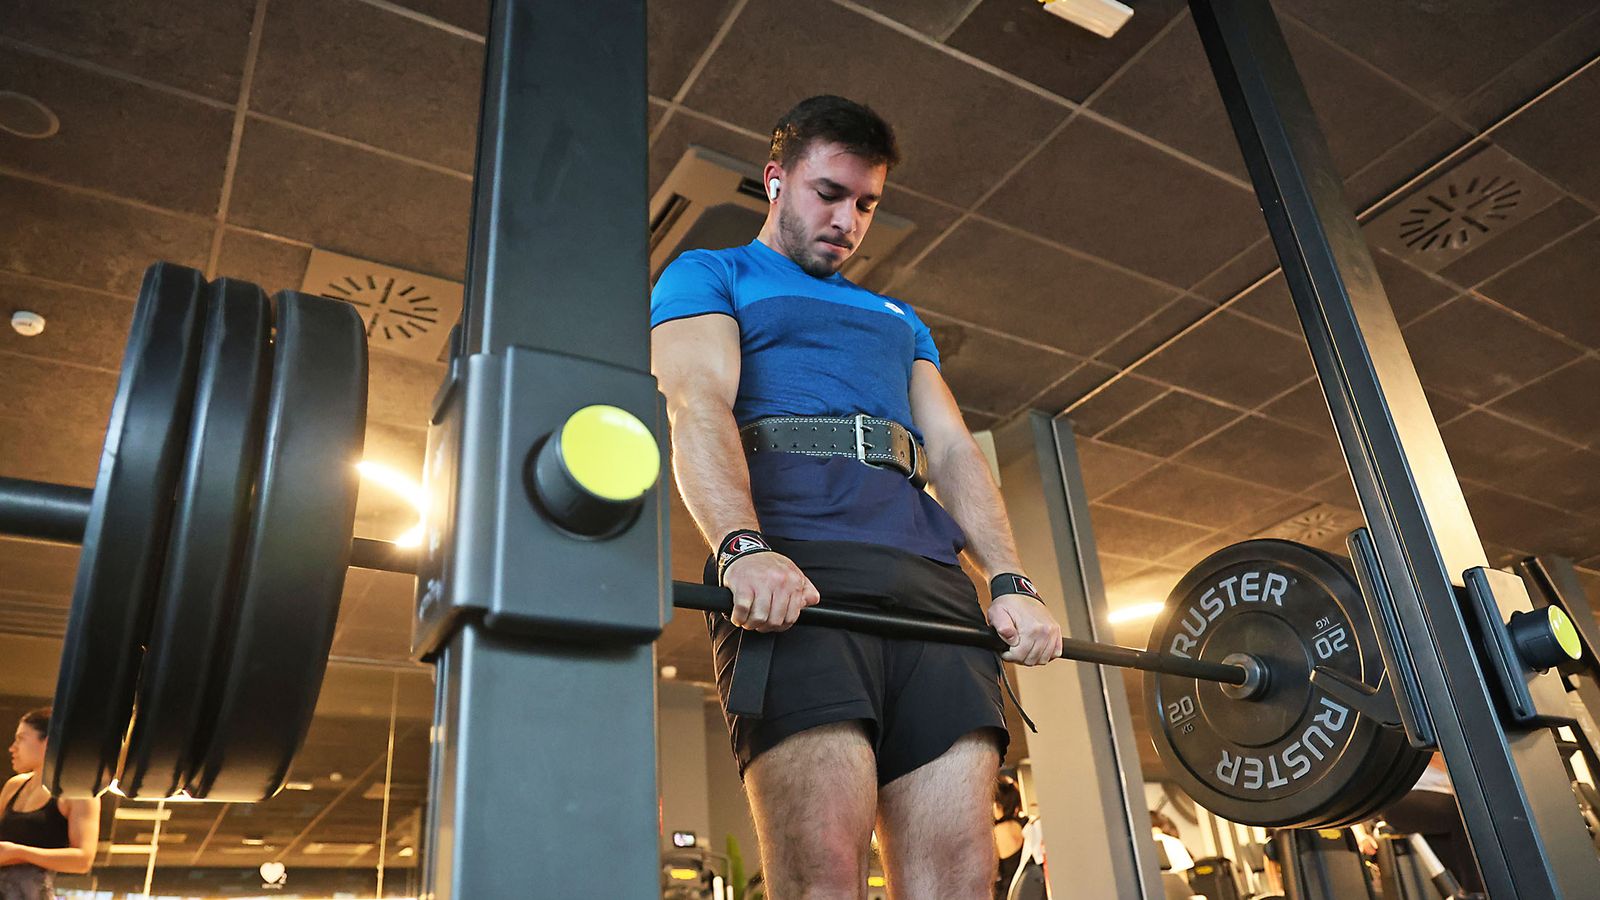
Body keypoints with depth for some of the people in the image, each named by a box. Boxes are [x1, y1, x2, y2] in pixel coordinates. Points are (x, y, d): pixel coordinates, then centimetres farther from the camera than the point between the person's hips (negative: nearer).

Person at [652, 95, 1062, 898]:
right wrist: (744, 551, -22)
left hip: (931, 578, 5)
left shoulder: (898, 318, 35)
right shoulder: (708, 276, 18)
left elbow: (953, 450, 22)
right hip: (792, 573, -5)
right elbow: (698, 406, -2)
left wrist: (1010, 581, 3)